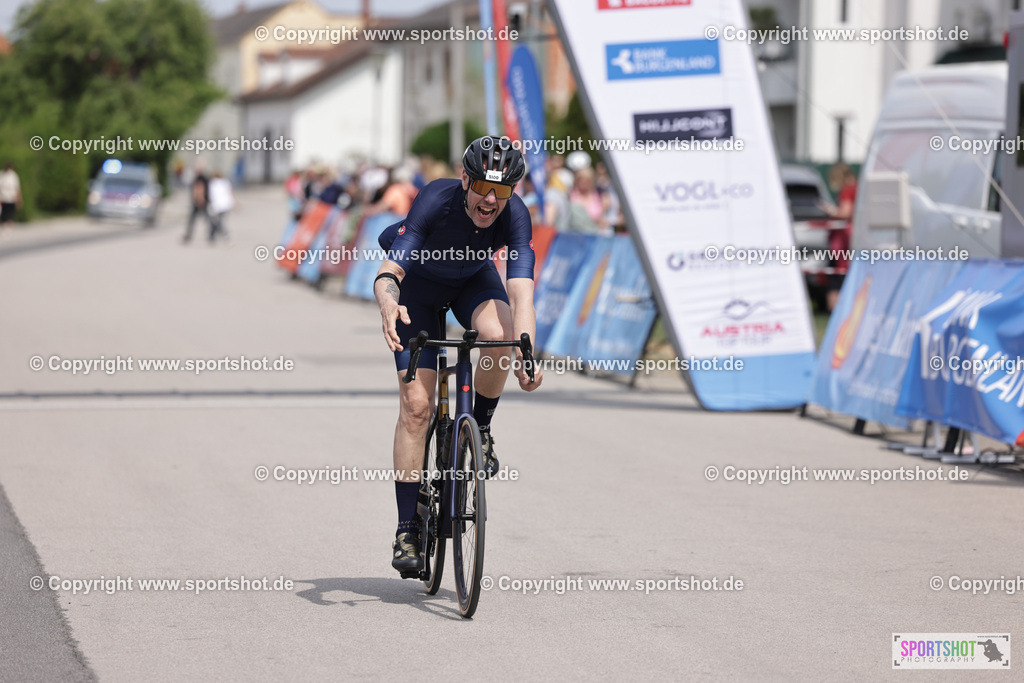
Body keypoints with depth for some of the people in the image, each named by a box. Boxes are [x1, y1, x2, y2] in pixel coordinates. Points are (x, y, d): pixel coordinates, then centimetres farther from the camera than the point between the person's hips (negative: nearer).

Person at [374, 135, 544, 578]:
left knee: (499, 335, -34)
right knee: (416, 404, -12)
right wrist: (388, 304, -66)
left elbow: (521, 292, -40)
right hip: (420, 280, -2)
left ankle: (479, 428, -5)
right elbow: (389, 272, -43)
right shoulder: (436, 201, -36)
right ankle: (407, 530, -5)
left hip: (473, 278, 2)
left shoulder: (515, 216, -31)